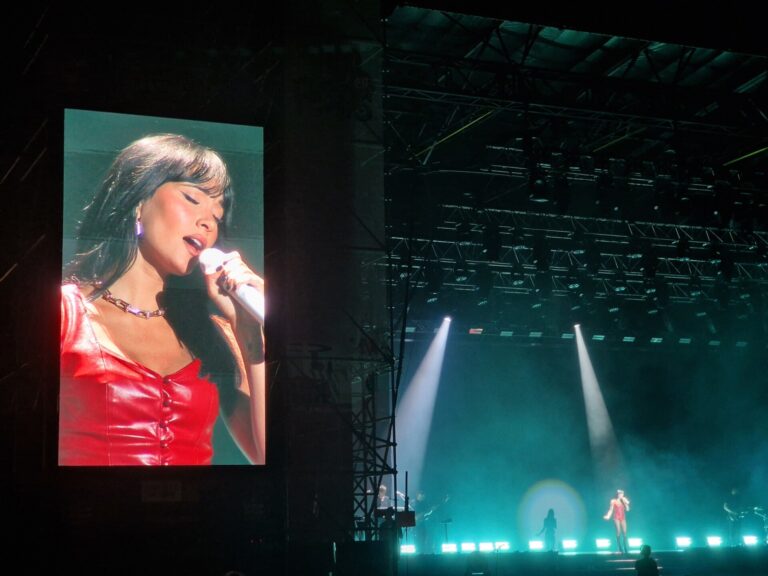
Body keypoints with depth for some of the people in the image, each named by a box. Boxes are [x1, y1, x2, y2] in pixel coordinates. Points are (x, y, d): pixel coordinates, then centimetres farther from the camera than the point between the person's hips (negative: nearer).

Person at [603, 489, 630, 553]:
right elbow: (611, 510, 0)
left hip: (623, 518, 4)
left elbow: (627, 509, 6)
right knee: (618, 532, -11)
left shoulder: (624, 501, 11)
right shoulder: (613, 501, 2)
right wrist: (608, 516, -13)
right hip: (616, 518, -4)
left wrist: (626, 503, -4)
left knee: (624, 532, -5)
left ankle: (625, 548, -2)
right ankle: (620, 548, -8)